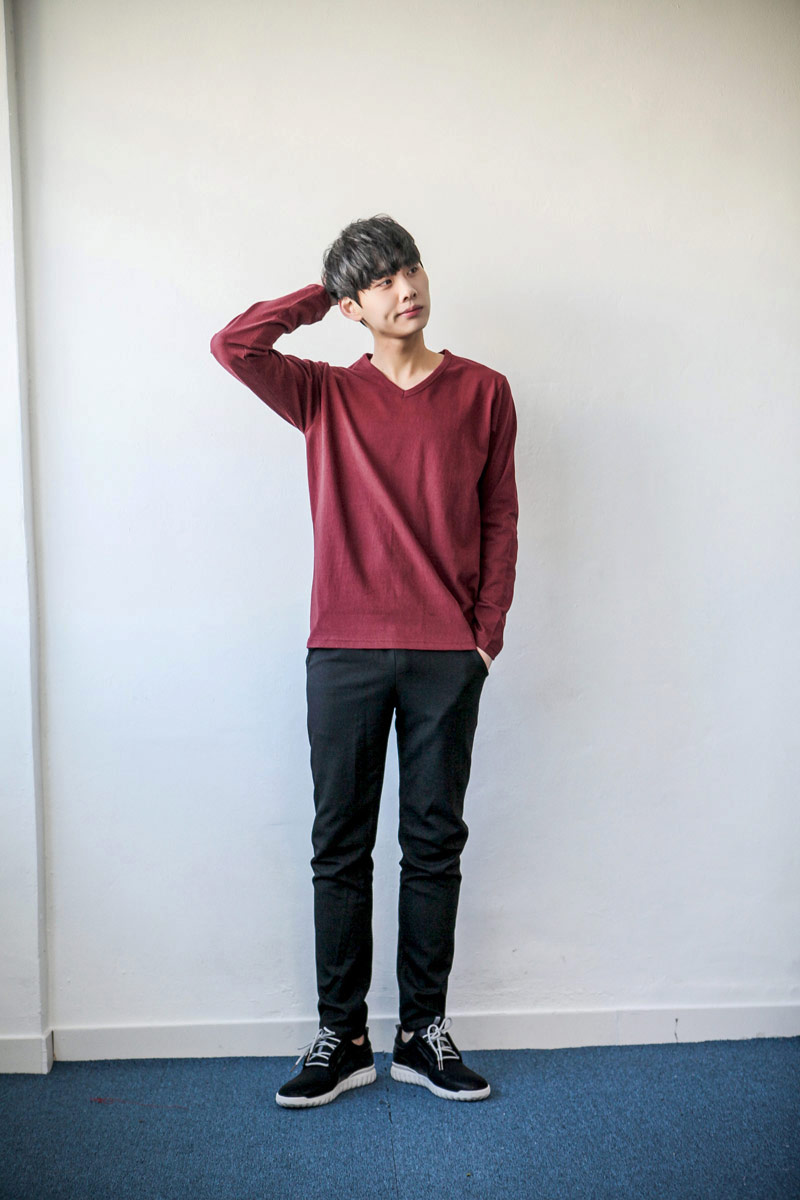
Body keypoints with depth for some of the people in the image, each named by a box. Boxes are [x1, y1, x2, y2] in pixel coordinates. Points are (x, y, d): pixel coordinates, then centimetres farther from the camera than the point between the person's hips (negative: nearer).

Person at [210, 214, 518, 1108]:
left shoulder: (483, 392, 7)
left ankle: (423, 1032, 21)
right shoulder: (325, 396, 7)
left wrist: (488, 630, 0)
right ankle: (342, 1038, 18)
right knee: (340, 848, 5)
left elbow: (499, 519, 7)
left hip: (446, 655, 0)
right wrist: (322, 294, 4)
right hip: (344, 652, 0)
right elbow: (233, 346, -8)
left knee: (434, 844, 7)